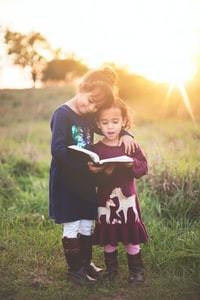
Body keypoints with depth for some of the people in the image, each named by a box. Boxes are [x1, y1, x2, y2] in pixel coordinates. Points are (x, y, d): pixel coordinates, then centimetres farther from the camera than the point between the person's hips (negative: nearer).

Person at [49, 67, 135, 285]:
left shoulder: (90, 116, 5)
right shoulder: (62, 115, -16)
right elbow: (58, 150, -26)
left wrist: (125, 135, -2)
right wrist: (85, 165, -30)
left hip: (86, 181, 7)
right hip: (66, 181, -7)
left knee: (87, 224, 15)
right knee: (71, 227, 6)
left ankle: (86, 263, 32)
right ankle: (74, 269, 21)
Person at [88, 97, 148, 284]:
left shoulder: (131, 146, -2)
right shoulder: (95, 150, -4)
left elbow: (143, 168, -4)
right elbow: (91, 179, -7)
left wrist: (132, 164, -22)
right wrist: (102, 172, -26)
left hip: (127, 199, 0)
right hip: (105, 200, 0)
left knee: (131, 237, 7)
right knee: (107, 238, 10)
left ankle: (136, 269, 24)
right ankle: (111, 267, 30)